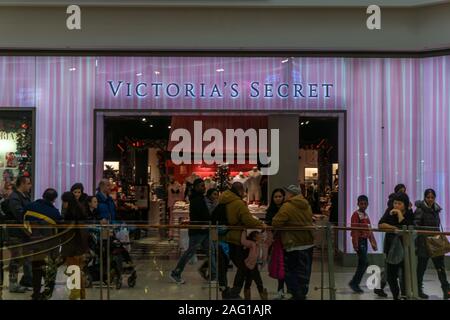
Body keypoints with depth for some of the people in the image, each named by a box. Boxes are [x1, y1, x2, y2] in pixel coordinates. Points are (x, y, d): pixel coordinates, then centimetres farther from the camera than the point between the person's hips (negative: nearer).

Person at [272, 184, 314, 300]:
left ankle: (297, 295, 3)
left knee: (290, 270, 6)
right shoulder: (306, 205, 8)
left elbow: (276, 223, -21)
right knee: (304, 271, 15)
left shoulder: (287, 206, -17)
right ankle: (302, 294, 23)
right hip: (308, 243, 7)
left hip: (294, 244, -7)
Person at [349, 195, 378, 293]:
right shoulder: (356, 214, -9)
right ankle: (354, 283, -2)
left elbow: (369, 230, 17)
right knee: (364, 263, -10)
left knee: (362, 263, 9)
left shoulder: (366, 215, 15)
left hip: (365, 241, 8)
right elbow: (354, 230, -16)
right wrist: (355, 244, -22)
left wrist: (373, 243, 14)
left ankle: (355, 283, 15)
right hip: (359, 240, -8)